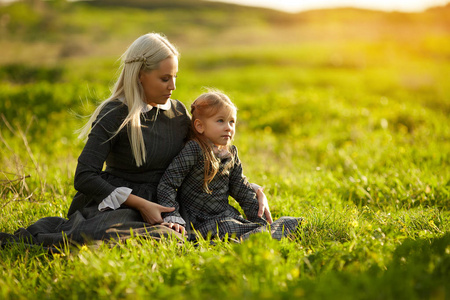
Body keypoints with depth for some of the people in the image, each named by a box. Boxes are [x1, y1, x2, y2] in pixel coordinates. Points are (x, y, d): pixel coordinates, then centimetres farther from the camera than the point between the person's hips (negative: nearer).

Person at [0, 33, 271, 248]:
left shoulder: (178, 112, 12)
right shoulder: (115, 114, -6)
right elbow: (84, 177, -11)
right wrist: (140, 204, -17)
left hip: (153, 207, 6)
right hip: (112, 203, -5)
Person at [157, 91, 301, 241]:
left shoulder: (231, 154, 9)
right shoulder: (193, 150, -13)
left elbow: (242, 191, 17)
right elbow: (168, 184, -14)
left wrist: (262, 218, 12)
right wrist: (172, 218, -23)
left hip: (229, 216, 7)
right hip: (203, 221, -7)